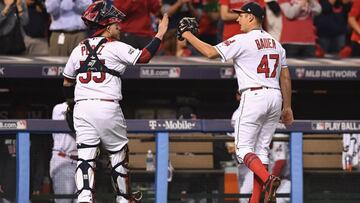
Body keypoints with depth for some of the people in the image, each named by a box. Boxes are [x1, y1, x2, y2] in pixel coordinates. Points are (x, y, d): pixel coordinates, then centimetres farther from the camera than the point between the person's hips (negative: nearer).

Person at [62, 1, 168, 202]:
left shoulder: (78, 50, 12)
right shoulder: (116, 47, -3)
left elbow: (67, 84, 18)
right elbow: (144, 57, -7)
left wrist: (74, 100, 36)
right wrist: (160, 34, 3)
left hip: (82, 108, 4)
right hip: (108, 108, -4)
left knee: (85, 156, -2)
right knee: (119, 154, 14)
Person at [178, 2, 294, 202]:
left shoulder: (243, 40, -7)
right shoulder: (275, 43, 15)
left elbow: (211, 52, -12)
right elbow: (286, 77, 16)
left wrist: (188, 35, 0)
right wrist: (287, 107, 21)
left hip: (254, 97, -7)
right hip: (275, 97, 7)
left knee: (244, 149, -2)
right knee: (261, 149, 9)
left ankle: (268, 179, -27)